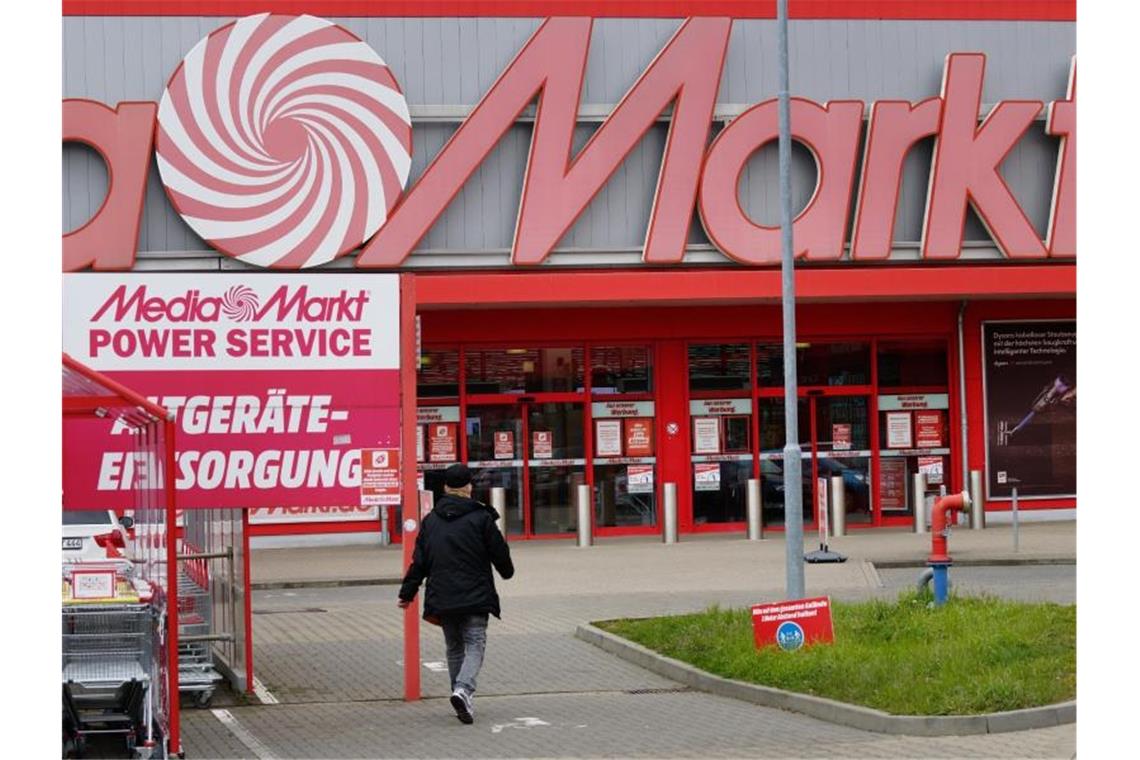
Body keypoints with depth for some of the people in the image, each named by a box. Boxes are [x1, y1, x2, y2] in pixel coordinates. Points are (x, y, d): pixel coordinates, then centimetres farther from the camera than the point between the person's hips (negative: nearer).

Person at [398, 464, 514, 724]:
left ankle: (460, 693, 15)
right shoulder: (480, 517, -5)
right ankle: (464, 689, -26)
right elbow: (499, 552, 1)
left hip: (442, 599, 4)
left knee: (454, 648, 16)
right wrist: (507, 571, 22)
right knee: (475, 645, -4)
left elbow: (419, 561, 8)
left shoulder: (430, 520, 7)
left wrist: (408, 593, 14)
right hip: (475, 596, -4)